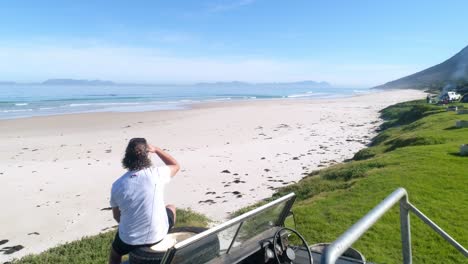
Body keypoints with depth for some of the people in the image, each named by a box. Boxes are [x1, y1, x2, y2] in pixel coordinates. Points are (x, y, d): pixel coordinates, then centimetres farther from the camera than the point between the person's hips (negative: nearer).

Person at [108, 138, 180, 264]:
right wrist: (156, 149, 5)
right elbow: (176, 165, 5)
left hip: (129, 240, 2)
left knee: (115, 253, 36)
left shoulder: (117, 185, -10)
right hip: (157, 235, -1)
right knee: (171, 208, 29)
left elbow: (117, 216, 5)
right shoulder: (156, 174, -18)